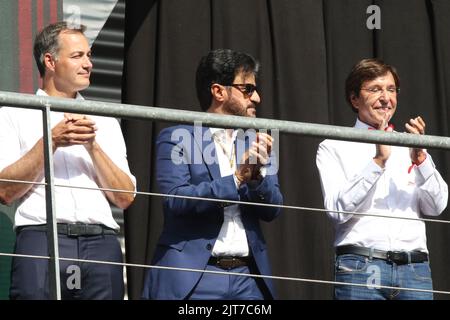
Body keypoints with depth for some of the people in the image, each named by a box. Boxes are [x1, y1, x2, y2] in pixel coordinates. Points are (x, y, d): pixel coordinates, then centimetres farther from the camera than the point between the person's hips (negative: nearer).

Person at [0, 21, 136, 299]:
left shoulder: (105, 122, 21)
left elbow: (125, 198, 11)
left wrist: (93, 146, 0)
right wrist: (52, 141, -7)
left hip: (101, 242, 3)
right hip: (42, 238, -3)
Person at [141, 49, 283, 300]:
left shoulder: (254, 142, 15)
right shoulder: (176, 138, 1)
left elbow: (271, 211, 9)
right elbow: (176, 199, -12)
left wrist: (259, 173, -10)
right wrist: (235, 180, -17)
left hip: (248, 277, 4)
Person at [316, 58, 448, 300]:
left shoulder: (409, 145, 18)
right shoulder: (333, 148, 8)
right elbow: (338, 210, -6)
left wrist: (419, 158, -6)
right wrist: (377, 161, -11)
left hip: (415, 269, 3)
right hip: (361, 269, -3)